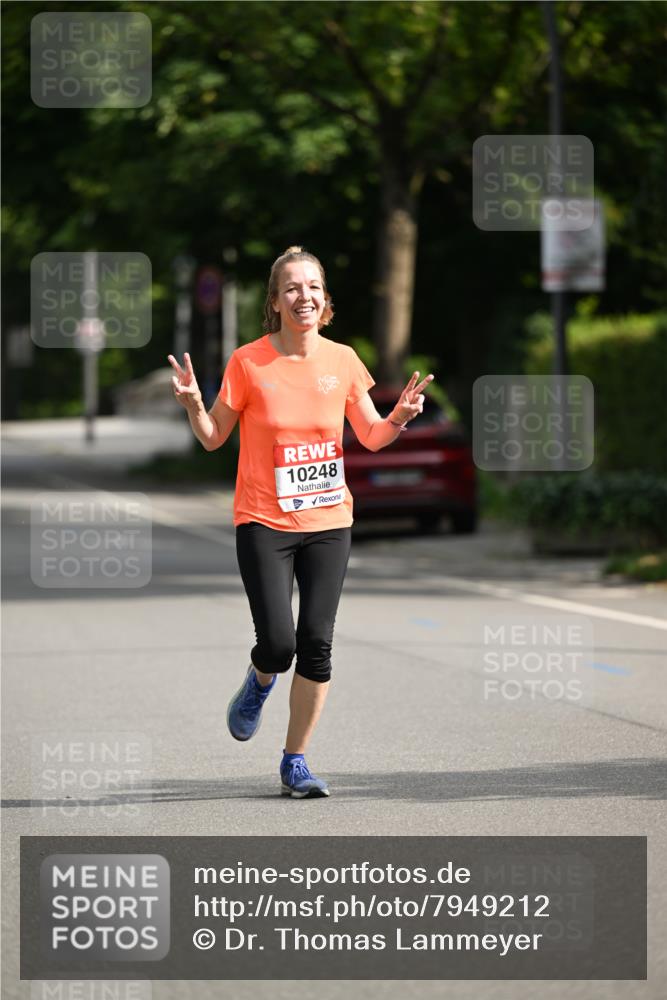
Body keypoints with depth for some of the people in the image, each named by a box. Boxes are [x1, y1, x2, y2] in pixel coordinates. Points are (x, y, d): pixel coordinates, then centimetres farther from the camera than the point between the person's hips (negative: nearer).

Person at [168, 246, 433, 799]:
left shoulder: (343, 360, 2)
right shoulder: (249, 362, -6)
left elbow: (371, 436, 12)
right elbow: (214, 438, 2)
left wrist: (399, 418, -9)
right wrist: (194, 405, -18)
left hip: (329, 522, 3)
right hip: (264, 522, -2)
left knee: (317, 644, -3)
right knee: (278, 642, -13)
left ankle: (295, 762, 11)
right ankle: (260, 682, 26)